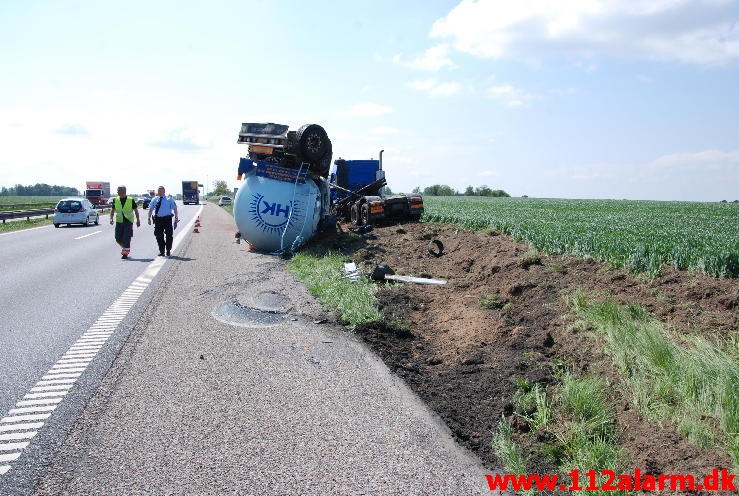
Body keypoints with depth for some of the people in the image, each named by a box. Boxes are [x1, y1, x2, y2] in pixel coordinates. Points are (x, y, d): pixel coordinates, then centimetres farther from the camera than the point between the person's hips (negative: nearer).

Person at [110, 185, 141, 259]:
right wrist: (111, 218, 0)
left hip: (128, 222, -3)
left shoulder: (130, 200, -5)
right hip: (119, 222, 3)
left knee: (126, 238, -7)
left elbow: (136, 210, 4)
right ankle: (125, 248, 29)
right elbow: (112, 210, 13)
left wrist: (138, 220, 0)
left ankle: (125, 253, 3)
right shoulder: (115, 200, 4)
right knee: (118, 239, 2)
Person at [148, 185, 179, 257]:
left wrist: (176, 217, -6)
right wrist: (149, 218, 6)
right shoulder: (154, 200, 12)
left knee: (168, 235, 1)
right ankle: (162, 251, 11)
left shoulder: (169, 199, 5)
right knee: (159, 235, 1)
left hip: (167, 219, -2)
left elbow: (174, 208, 4)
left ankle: (168, 251, 14)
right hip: (158, 219, 2)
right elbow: (150, 209, 16)